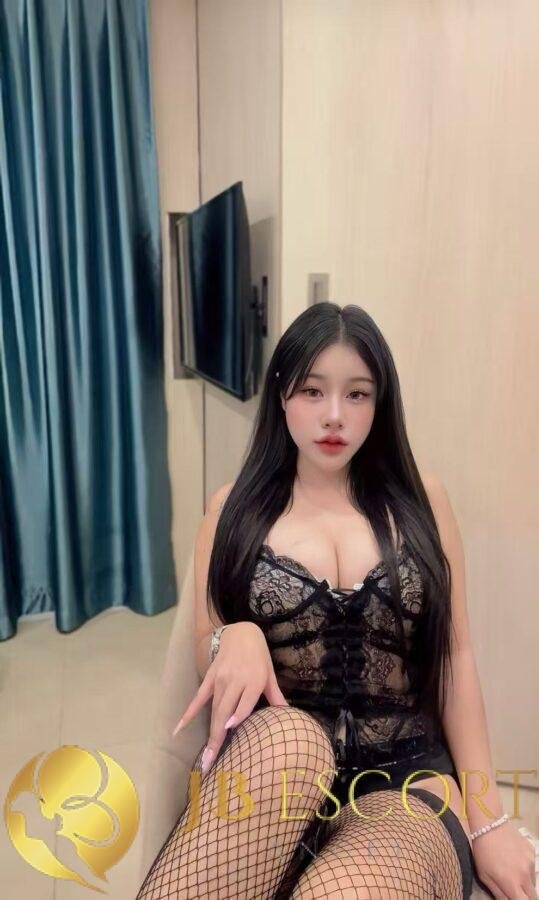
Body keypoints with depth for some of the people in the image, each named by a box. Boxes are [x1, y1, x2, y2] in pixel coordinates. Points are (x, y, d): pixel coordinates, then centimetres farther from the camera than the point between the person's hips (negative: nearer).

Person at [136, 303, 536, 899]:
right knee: (288, 736, -37)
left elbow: (454, 654, 6)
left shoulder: (420, 500, 6)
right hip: (270, 757, 1)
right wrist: (236, 639, -17)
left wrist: (487, 818, 1)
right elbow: (205, 658, 8)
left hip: (406, 779, -1)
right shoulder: (236, 506, 6)